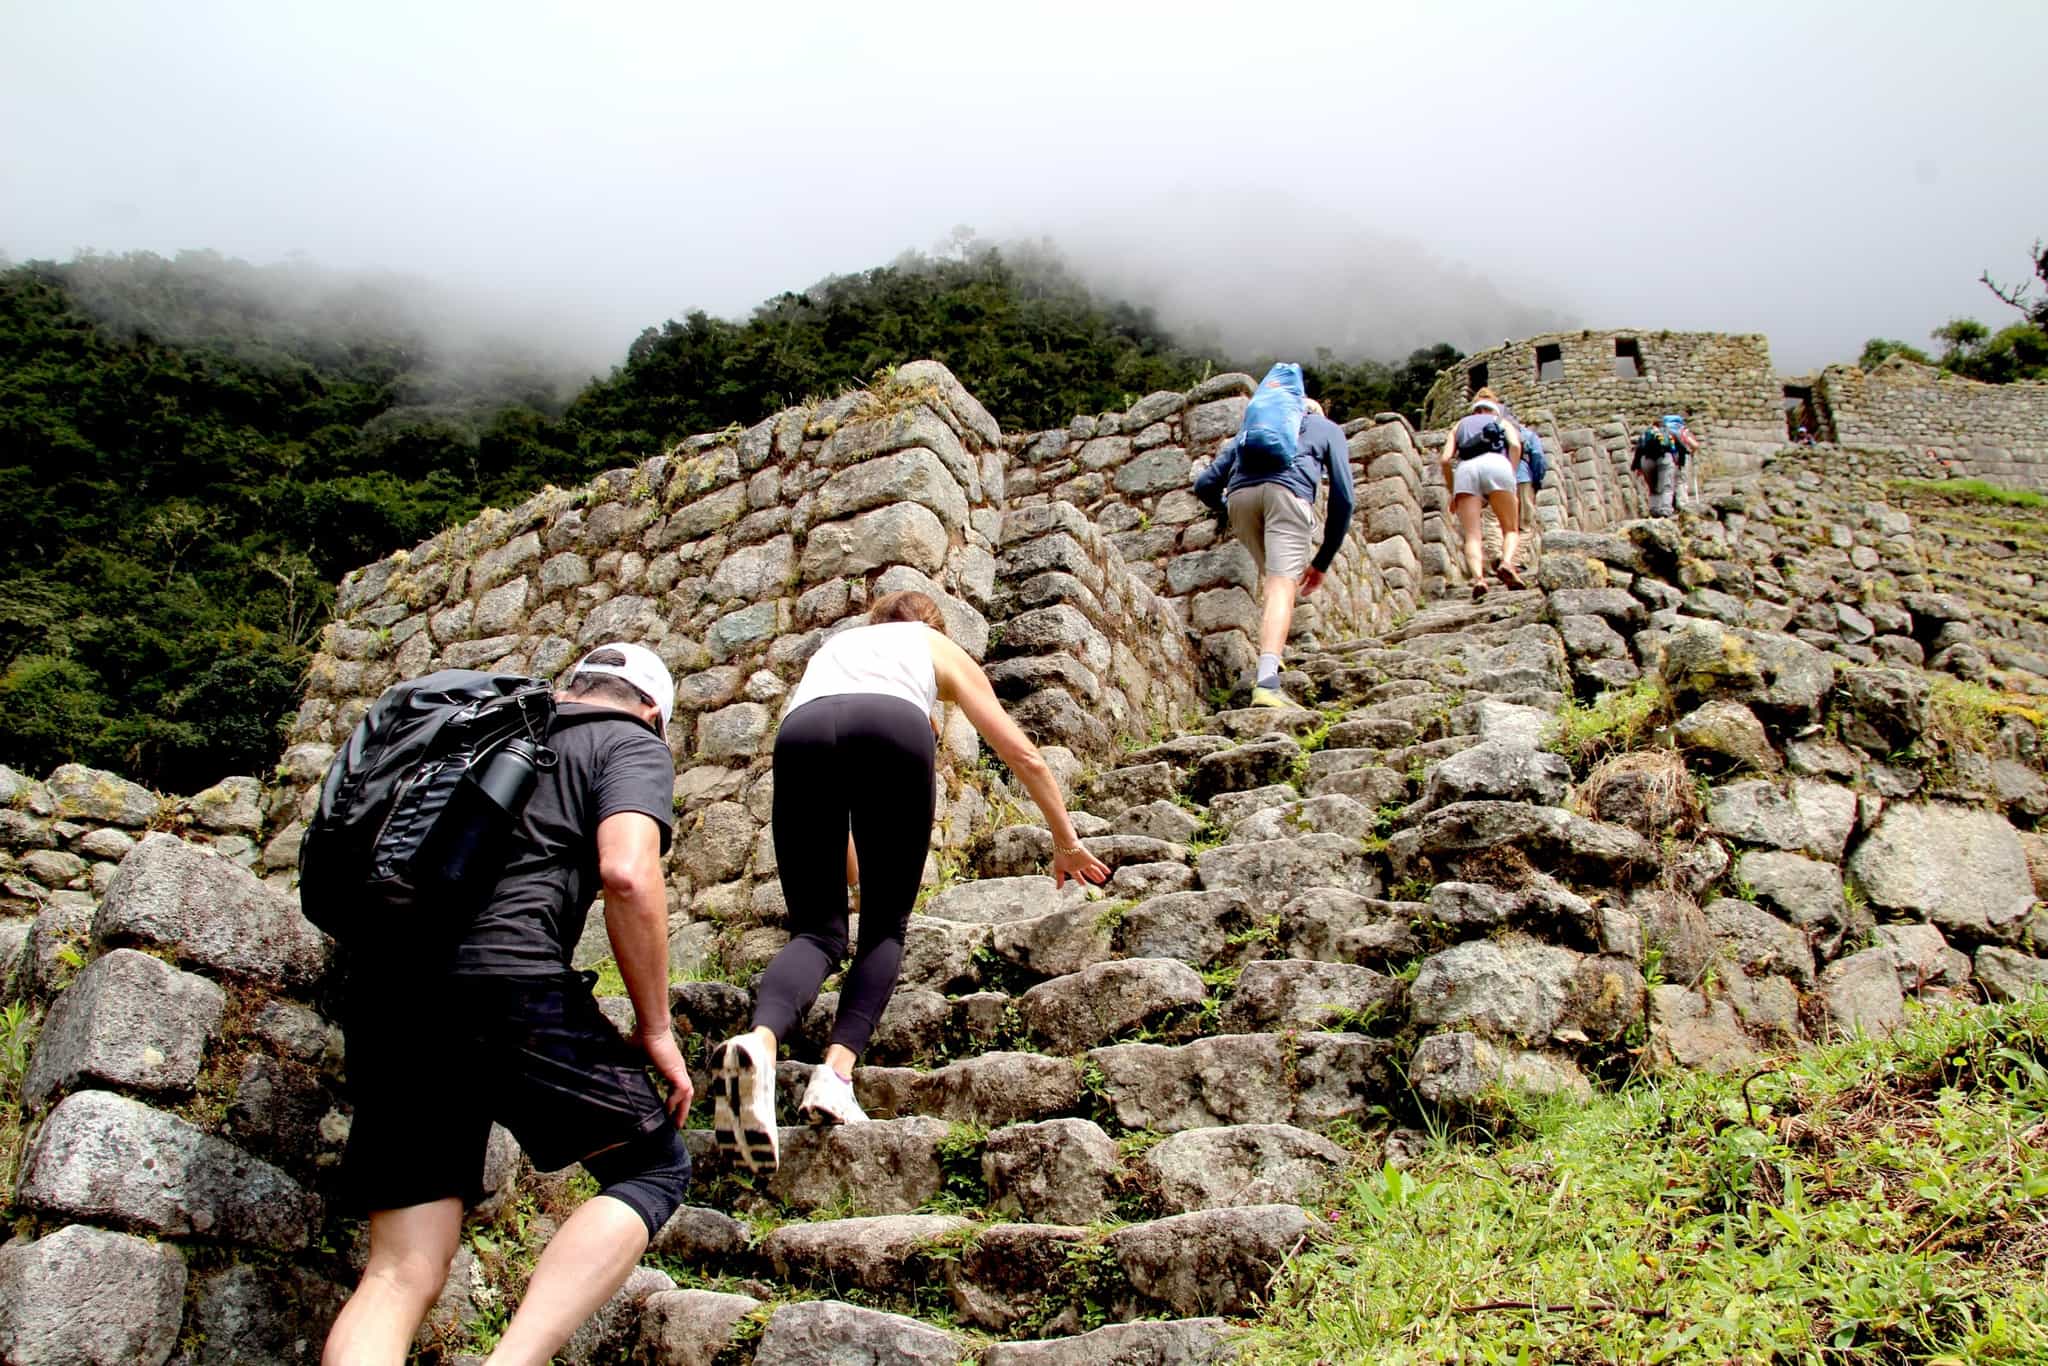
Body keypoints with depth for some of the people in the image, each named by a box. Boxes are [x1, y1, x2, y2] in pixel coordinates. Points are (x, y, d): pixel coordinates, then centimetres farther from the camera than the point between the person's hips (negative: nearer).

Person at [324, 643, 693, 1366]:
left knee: (401, 1272, 7)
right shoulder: (632, 744, 9)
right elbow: (627, 874, -10)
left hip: (382, 993, 7)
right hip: (503, 985, -6)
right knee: (654, 1166, 11)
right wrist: (655, 1028, -2)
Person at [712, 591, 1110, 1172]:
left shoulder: (835, 644, 44)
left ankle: (760, 1040, -28)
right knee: (885, 925, 10)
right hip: (892, 727, -2)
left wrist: (854, 870, 61)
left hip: (800, 731, 3)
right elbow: (1024, 756, 33)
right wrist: (1066, 842, 46)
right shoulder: (940, 648, 36)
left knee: (816, 929, 2)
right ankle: (837, 1069, -12)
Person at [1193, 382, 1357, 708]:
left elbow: (1204, 485, 30)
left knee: (1270, 575, 24)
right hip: (1287, 490, -3)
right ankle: (1267, 682, -30)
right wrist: (1322, 562, 29)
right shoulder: (1328, 429, 33)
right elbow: (1343, 499, 23)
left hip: (1240, 494, 3)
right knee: (1282, 585, -12)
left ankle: (1266, 664, 11)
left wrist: (1224, 504, 52)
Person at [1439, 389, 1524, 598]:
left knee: (1472, 536, -6)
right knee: (1511, 529, 7)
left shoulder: (1460, 425, 35)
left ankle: (1478, 577, -34)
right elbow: (1515, 445, 9)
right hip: (1496, 463, -1)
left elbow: (1445, 460, 19)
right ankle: (1507, 562, -24)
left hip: (1465, 469, 1)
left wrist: (1452, 493, 27)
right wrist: (1511, 477, 13)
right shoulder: (1502, 421, 32)